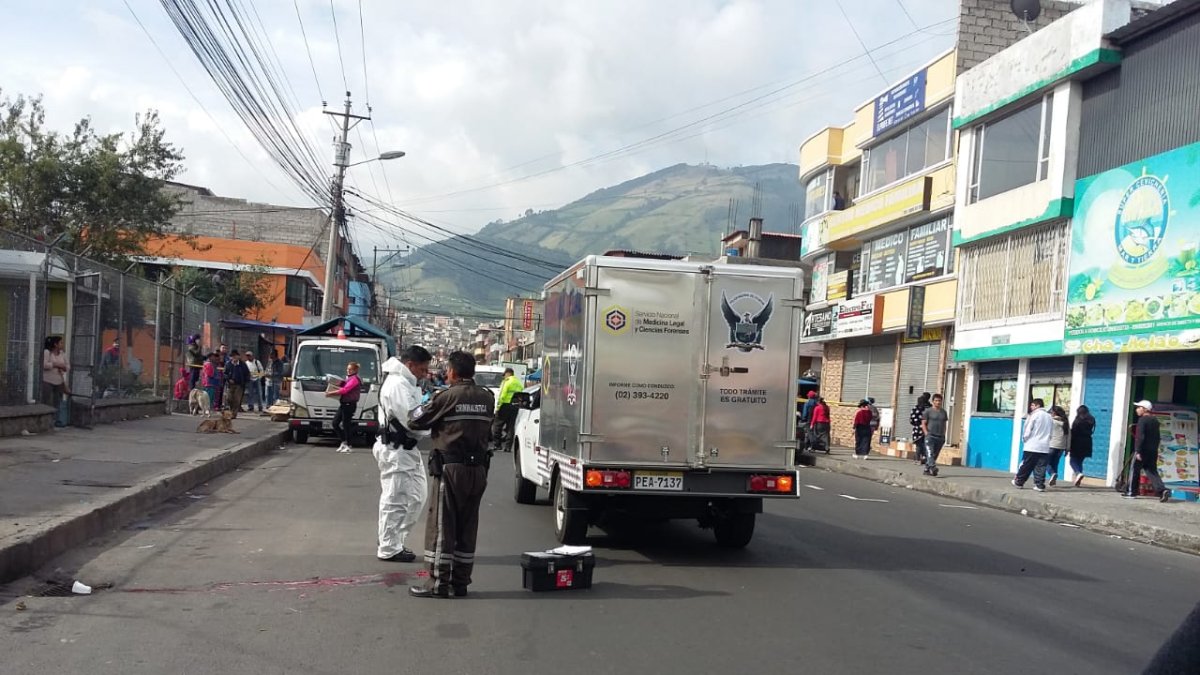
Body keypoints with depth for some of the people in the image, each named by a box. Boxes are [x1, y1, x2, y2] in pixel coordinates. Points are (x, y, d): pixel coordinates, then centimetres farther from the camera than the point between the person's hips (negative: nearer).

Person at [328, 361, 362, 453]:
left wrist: (331, 393, -18)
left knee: (346, 425, -5)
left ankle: (347, 446, 4)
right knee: (335, 423, 10)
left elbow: (344, 390, -21)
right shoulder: (348, 378, 19)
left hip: (349, 404, -10)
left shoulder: (354, 379, -13)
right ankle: (344, 442, 20)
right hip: (343, 404, 10)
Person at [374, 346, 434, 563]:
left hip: (406, 450, 11)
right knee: (395, 500, -1)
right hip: (396, 451, -11)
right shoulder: (397, 385, -20)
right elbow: (411, 421, -24)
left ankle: (395, 542, 25)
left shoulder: (405, 383, 14)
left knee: (415, 497, 16)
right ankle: (389, 549, 10)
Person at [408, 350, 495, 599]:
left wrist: (424, 404, 16)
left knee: (441, 526, 2)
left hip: (451, 468, -5)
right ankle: (461, 581, 18)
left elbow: (416, 422, -5)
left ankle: (437, 583, 3)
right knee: (467, 527, 12)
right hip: (478, 469, 5)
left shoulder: (446, 397, -11)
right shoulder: (487, 398, 3)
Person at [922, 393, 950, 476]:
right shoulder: (928, 411, 0)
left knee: (935, 455, 7)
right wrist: (927, 433, -12)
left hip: (940, 437, 5)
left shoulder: (943, 412, 14)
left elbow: (945, 424, 19)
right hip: (930, 436, -5)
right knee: (930, 453, -19)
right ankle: (933, 468, -30)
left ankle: (927, 469, 15)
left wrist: (944, 435, 10)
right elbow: (923, 424, -1)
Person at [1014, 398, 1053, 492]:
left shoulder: (1034, 415, -7)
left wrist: (1024, 438, 9)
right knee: (1040, 468, 4)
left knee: (1025, 466, 4)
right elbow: (1051, 432, 14)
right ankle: (1040, 485, -1)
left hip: (1032, 446, -5)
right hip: (1045, 447, 5)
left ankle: (1019, 482, 12)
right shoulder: (1049, 417, 12)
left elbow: (1028, 430, -8)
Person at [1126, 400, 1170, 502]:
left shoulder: (1142, 420, -11)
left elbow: (1140, 436, -19)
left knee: (1135, 470, 4)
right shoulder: (1155, 420, 13)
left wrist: (1137, 451, -19)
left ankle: (1131, 492, 8)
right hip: (1153, 451, 7)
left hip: (1143, 450, -7)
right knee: (1152, 471, 9)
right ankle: (1162, 490, -9)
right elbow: (1158, 437, 18)